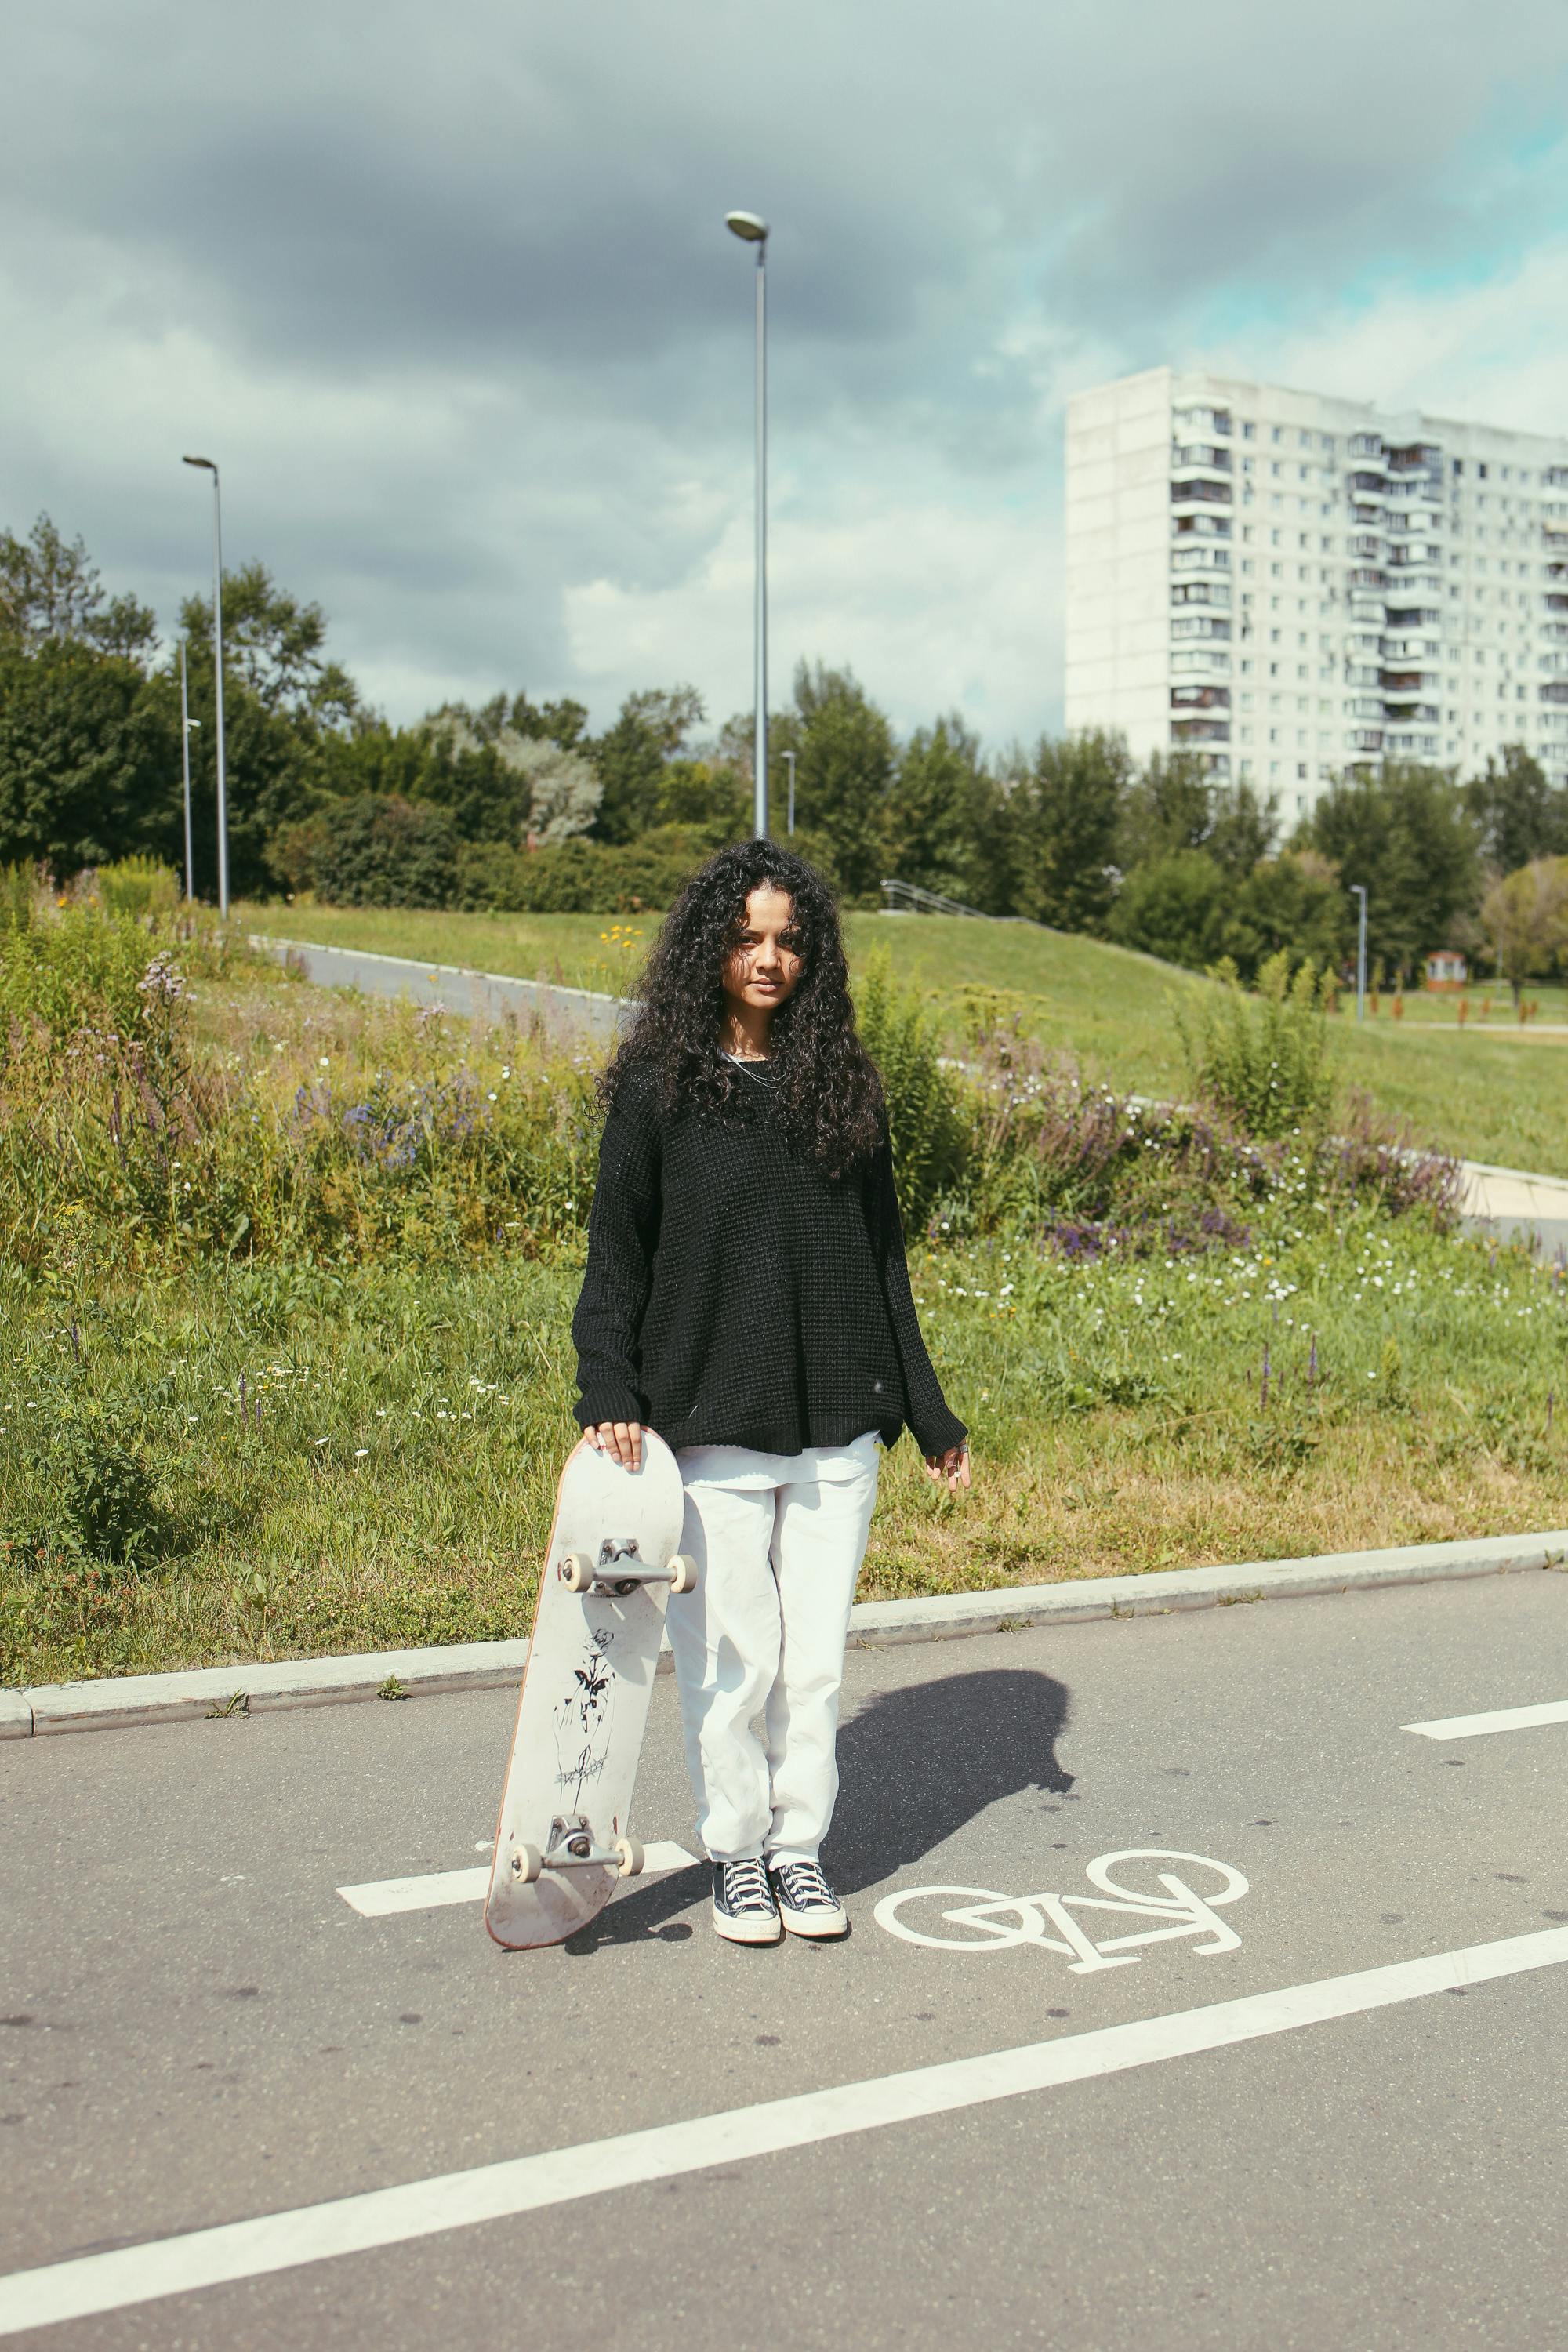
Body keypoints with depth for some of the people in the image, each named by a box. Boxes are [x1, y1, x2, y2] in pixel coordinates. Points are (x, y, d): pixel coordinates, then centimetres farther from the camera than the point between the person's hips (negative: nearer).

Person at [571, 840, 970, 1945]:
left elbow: (882, 1256, 13)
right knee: (732, 1660, 4)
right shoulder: (658, 1085, -1)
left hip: (837, 1427, 3)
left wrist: (929, 1412, 13)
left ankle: (802, 1848, 25)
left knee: (818, 1656, 8)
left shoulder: (842, 1080, 8)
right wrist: (610, 1392, -14)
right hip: (709, 1424, -3)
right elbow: (617, 1255, 0)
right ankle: (737, 1852, 23)